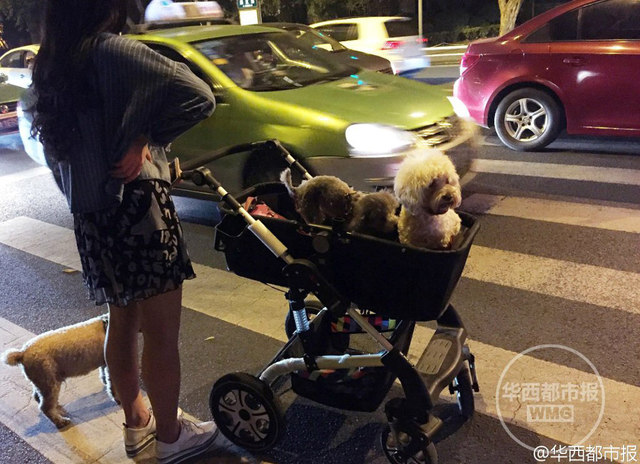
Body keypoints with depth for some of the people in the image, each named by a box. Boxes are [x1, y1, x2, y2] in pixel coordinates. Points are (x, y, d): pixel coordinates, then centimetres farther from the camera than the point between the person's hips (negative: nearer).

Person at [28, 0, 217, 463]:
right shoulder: (112, 51, -15)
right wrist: (147, 138, -12)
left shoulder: (49, 65, 9)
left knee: (122, 322, 21)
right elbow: (199, 97, -24)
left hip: (89, 215, 8)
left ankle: (136, 423, 38)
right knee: (161, 333, 6)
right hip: (137, 207, -8)